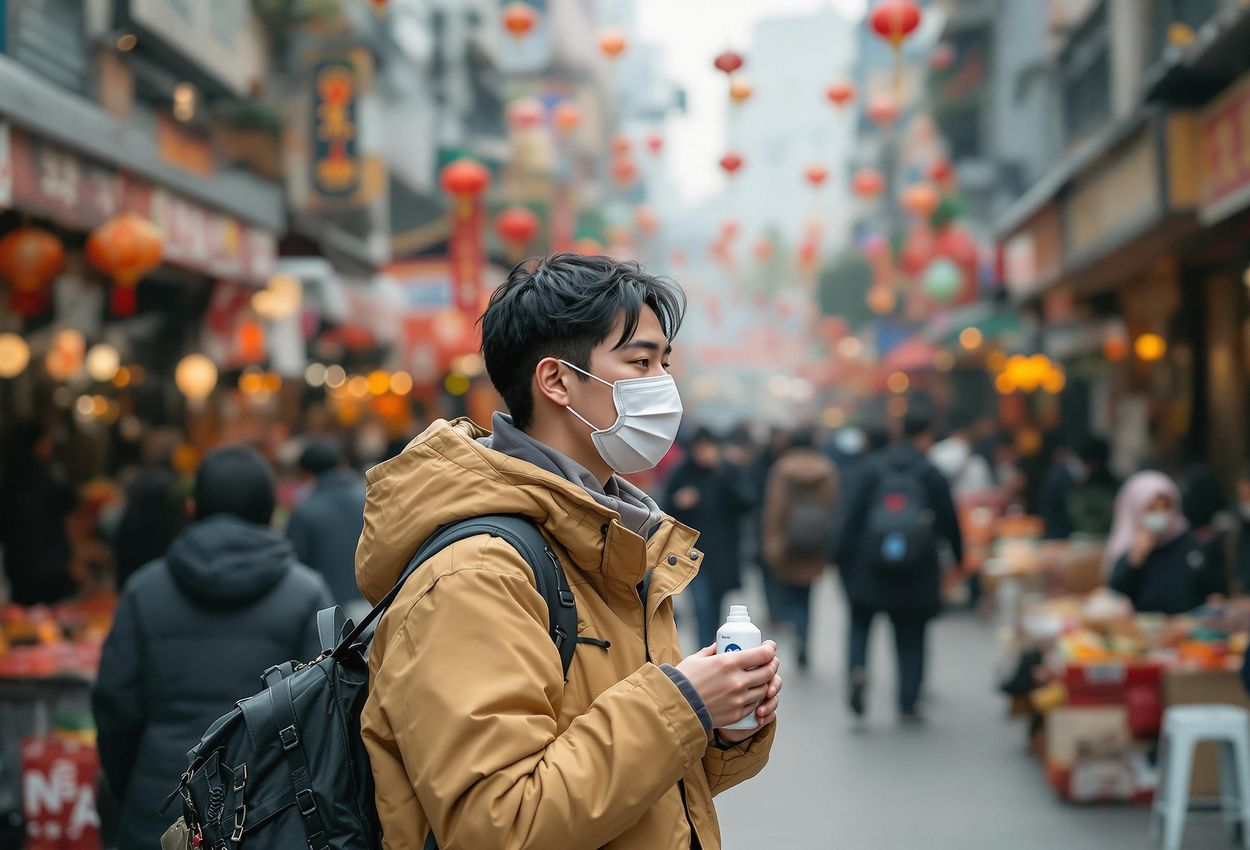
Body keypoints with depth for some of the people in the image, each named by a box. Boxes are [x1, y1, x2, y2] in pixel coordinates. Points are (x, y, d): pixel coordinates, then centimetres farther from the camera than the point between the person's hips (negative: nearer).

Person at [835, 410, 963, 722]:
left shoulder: (873, 470, 0)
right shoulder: (932, 476, -3)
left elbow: (851, 516, -3)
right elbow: (949, 522, 0)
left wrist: (842, 557, 1)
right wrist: (959, 558, 15)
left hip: (869, 567, 0)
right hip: (916, 571, 0)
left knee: (860, 623, 16)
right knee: (911, 637, 10)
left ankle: (857, 668, -11)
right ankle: (908, 703, 8)